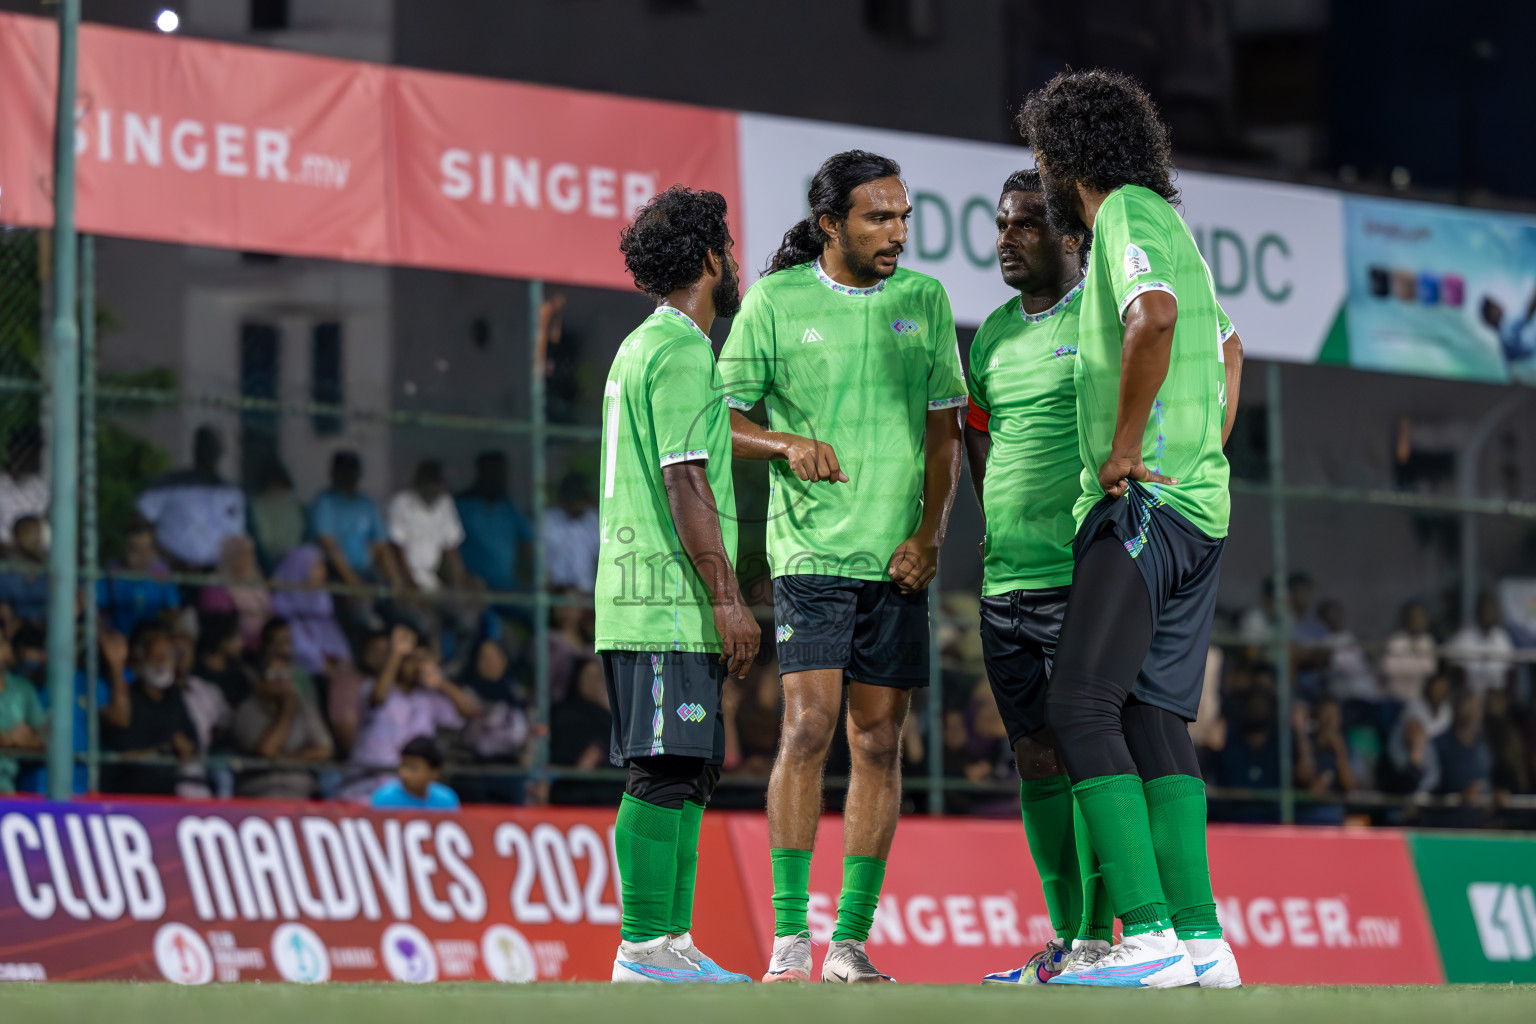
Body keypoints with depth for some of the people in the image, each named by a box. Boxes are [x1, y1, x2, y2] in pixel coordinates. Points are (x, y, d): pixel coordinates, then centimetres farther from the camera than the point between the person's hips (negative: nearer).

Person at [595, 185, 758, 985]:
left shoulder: (641, 347, 23)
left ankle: (672, 945, 11)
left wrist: (719, 596, 24)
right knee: (665, 775, -11)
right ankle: (643, 949, -13)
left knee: (685, 774, 11)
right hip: (671, 601, -10)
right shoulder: (680, 350, -9)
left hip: (639, 601, 10)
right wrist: (727, 597, -17)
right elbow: (685, 480, -17)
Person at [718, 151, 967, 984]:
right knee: (809, 727, -14)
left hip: (899, 558, 3)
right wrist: (788, 445, -17)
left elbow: (944, 429, 10)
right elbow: (722, 422, 3)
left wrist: (928, 534, -1)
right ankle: (788, 940, -11)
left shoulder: (924, 299, 9)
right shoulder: (775, 301, 0)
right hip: (810, 546, -3)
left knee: (879, 743, 2)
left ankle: (850, 941, 7)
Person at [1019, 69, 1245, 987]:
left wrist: (1126, 449, -21)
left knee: (1081, 705, -12)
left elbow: (1155, 317, -29)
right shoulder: (1166, 223, 22)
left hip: (1146, 503, -10)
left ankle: (1150, 936, -19)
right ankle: (1202, 937, 2)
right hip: (1196, 507, 10)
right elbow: (1228, 344, 38)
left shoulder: (1129, 213, -8)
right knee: (1154, 714, 7)